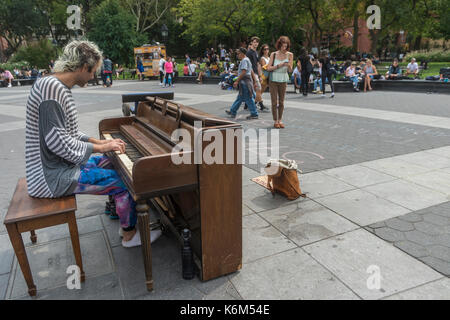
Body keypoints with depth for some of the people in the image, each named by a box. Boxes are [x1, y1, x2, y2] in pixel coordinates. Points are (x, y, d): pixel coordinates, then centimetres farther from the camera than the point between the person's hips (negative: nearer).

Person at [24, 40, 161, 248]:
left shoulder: (59, 87, 9)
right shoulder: (51, 87, -23)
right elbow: (57, 141, -26)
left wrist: (99, 142, 6)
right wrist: (100, 147, -16)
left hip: (60, 164, 10)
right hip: (53, 177, -10)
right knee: (124, 181, -12)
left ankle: (119, 209, 27)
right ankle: (129, 235, 5)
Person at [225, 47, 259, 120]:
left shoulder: (244, 60, -13)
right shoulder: (247, 60, 19)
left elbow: (243, 72, -22)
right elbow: (252, 72, 20)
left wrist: (237, 81, -20)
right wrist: (254, 81, 22)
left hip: (245, 82, -11)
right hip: (245, 82, 11)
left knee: (248, 98, -6)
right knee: (239, 98, 14)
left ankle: (254, 114, -1)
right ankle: (232, 112, 21)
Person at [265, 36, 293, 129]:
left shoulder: (290, 55, -1)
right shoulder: (274, 54, -3)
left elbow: (290, 70, -3)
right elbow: (269, 68, -7)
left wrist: (289, 66, -25)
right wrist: (278, 65, -19)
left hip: (283, 80, 1)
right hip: (273, 80, -1)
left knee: (281, 102, 5)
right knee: (274, 102, 0)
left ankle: (280, 120, 15)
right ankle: (275, 121, 8)